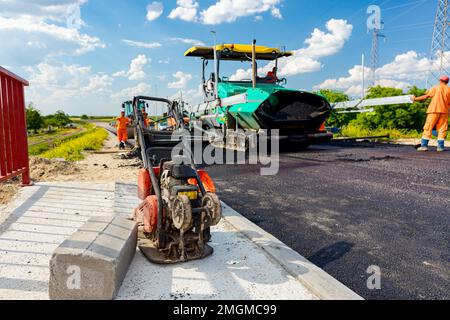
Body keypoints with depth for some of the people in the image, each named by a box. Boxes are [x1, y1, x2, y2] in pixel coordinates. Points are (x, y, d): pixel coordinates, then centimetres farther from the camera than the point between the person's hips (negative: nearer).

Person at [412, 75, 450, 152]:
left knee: (428, 128, -1)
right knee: (442, 129, 7)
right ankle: (440, 146, 3)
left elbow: (425, 97, -2)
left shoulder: (435, 88, 1)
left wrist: (415, 99, 8)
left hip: (434, 110, -2)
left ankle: (424, 145, -7)